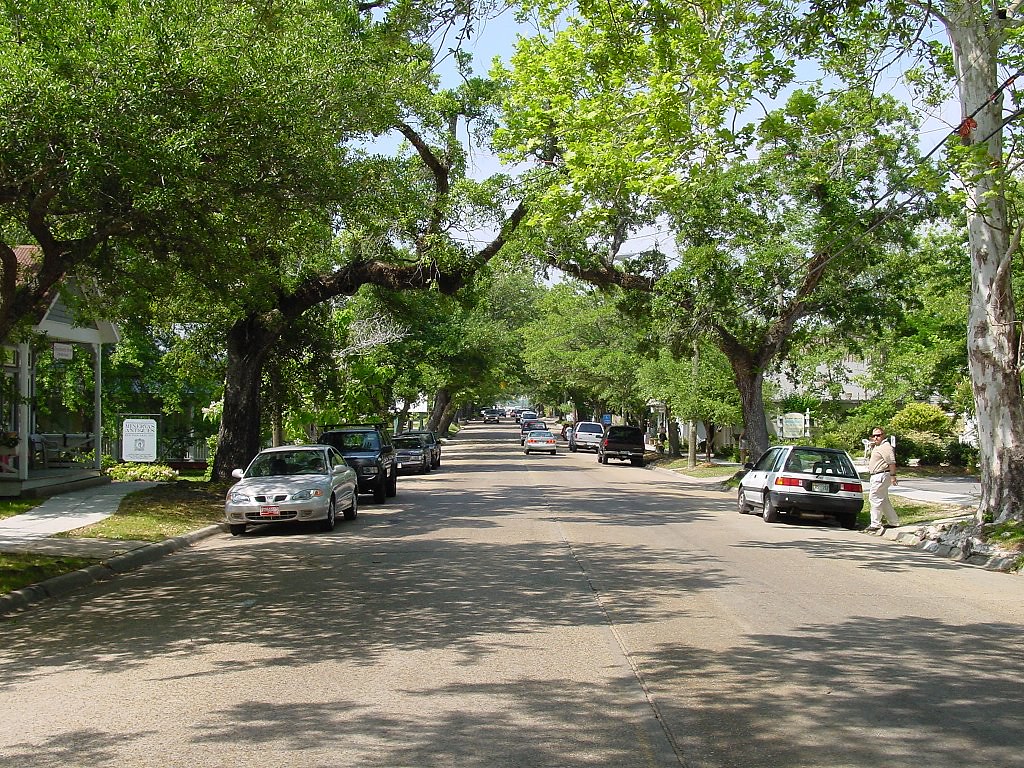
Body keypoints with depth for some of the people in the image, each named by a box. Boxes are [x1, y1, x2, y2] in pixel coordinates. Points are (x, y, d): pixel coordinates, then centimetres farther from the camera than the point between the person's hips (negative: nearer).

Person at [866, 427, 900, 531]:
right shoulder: (876, 447, 19)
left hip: (881, 476, -11)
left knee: (874, 498, -10)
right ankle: (894, 522, 23)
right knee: (883, 500, 15)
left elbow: (891, 462, -21)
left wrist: (892, 476, -25)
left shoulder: (885, 447, -14)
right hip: (876, 477, 11)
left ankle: (875, 524, -8)